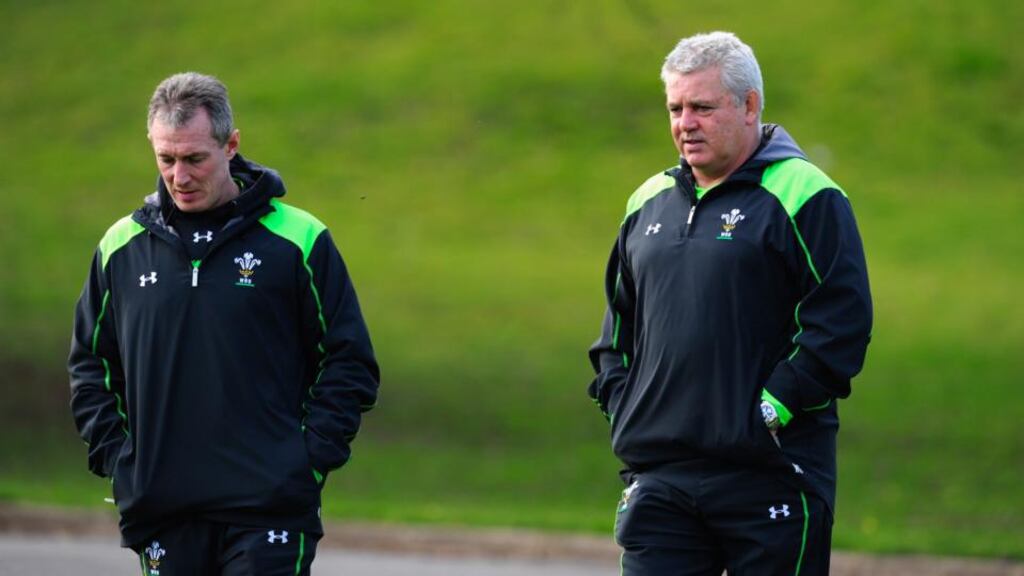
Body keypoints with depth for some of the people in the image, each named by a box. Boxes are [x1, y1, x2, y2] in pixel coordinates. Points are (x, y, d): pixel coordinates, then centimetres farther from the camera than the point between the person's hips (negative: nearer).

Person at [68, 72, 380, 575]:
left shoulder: (298, 240, 0)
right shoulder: (121, 246, 10)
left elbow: (350, 364, 4)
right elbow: (90, 362, 20)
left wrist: (309, 461, -6)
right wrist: (112, 454, 7)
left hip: (269, 515, -3)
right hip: (160, 512, 4)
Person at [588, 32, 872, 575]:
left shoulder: (804, 197, -4)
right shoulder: (649, 202, 17)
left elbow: (843, 321, -12)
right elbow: (619, 315, 27)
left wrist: (771, 409, -15)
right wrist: (617, 397, 12)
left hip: (769, 470, -5)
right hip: (659, 470, 5)